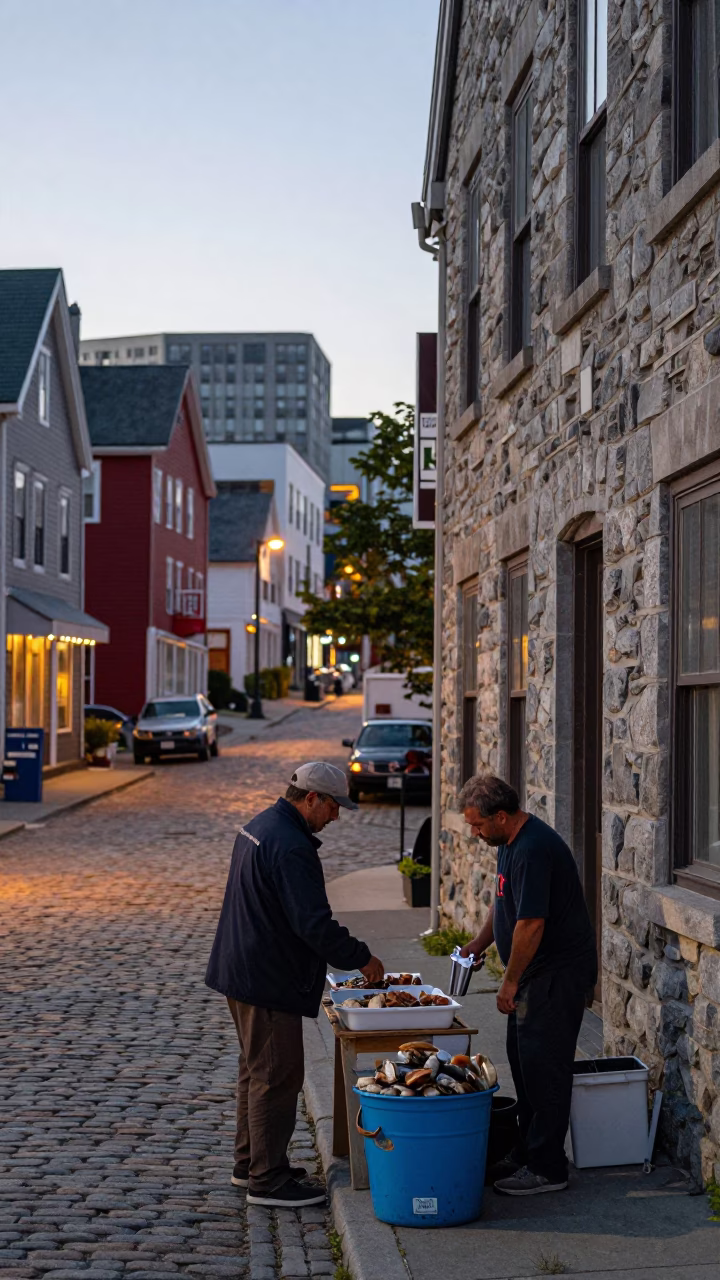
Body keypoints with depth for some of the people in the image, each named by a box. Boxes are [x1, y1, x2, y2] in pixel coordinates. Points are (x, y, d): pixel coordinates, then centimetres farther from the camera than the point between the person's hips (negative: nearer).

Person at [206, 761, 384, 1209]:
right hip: (268, 981, -11)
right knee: (276, 1076, -3)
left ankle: (250, 1163, 31)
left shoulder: (260, 826, 11)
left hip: (243, 970, 11)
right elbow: (314, 923, -27)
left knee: (257, 1069, 20)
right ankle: (267, 1179, 5)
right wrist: (361, 958, -16)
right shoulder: (291, 847, -23)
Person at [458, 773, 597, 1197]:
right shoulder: (512, 842, 10)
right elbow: (506, 904, 24)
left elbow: (530, 923, -26)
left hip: (558, 974, -11)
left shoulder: (533, 849, -24)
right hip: (537, 973, 11)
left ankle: (547, 1169, 2)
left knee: (543, 1067, -6)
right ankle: (528, 1152, 26)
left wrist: (511, 982, -18)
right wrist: (479, 944, 14)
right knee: (524, 1061, 15)